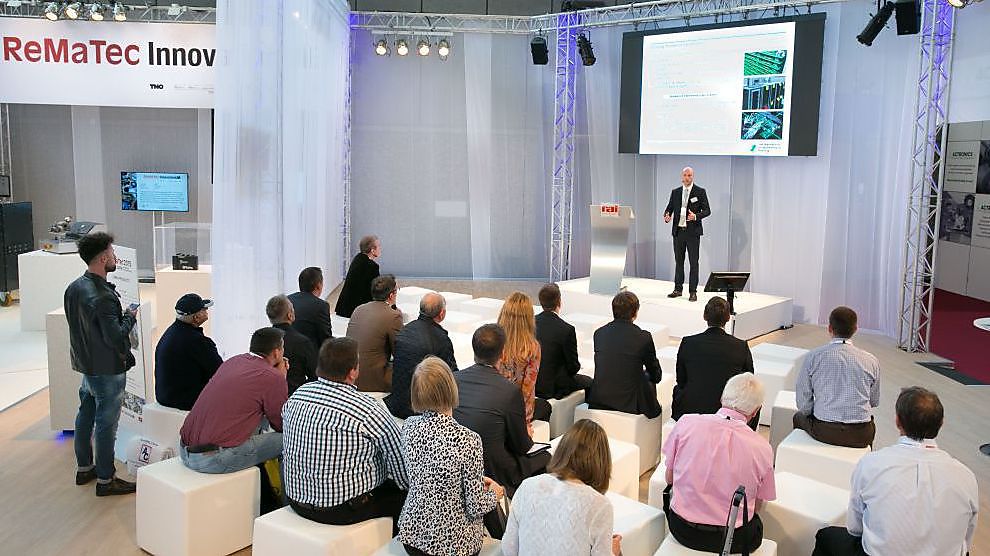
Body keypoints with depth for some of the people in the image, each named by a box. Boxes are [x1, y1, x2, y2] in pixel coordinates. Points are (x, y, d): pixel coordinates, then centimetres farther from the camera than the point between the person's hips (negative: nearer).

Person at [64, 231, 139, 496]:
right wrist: (130, 316, -11)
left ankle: (84, 468, 36)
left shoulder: (74, 287, 2)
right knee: (106, 423, 1)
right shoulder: (103, 297, -27)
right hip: (107, 370, -9)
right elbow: (116, 338, -27)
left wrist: (120, 315, 9)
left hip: (85, 364, 9)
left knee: (85, 415, 20)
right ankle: (105, 480, 12)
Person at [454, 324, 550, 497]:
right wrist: (528, 438, 16)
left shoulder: (453, 379, -6)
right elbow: (521, 446, -9)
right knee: (545, 458, 16)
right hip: (493, 471, -6)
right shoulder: (510, 391, -21)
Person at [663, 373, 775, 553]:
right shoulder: (762, 448, -12)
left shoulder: (687, 423, -12)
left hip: (683, 531, 0)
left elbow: (669, 478, 1)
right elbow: (756, 507, 0)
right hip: (734, 541, 0)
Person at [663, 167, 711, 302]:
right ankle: (678, 289, 18)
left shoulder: (700, 192, -1)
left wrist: (696, 216, -22)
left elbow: (707, 210, -4)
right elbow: (669, 207, 13)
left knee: (693, 262, -2)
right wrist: (667, 216, -9)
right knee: (678, 261, 10)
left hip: (693, 232, -4)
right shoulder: (675, 192, 10)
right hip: (678, 231, 4)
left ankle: (693, 292, 2)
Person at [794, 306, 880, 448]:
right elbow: (874, 402, 11)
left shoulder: (813, 356, -6)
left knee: (799, 417, 31)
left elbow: (804, 405, -2)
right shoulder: (871, 360, -1)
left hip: (824, 431, -1)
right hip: (860, 437, 2)